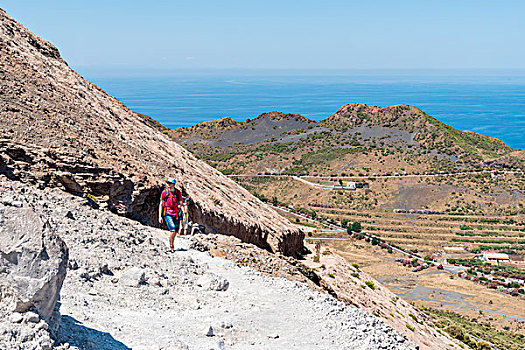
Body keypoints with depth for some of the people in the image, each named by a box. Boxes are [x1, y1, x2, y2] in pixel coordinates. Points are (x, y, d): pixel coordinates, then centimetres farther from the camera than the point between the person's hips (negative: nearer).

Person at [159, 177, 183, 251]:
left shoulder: (178, 193, 2)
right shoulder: (164, 192, -3)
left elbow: (181, 203, 12)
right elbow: (161, 204, 1)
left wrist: (179, 205, -11)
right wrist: (160, 216, -3)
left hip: (176, 214, 3)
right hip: (167, 214, -3)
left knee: (175, 232, 8)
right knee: (172, 230, -19)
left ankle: (171, 244, 31)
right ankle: (171, 246, -8)